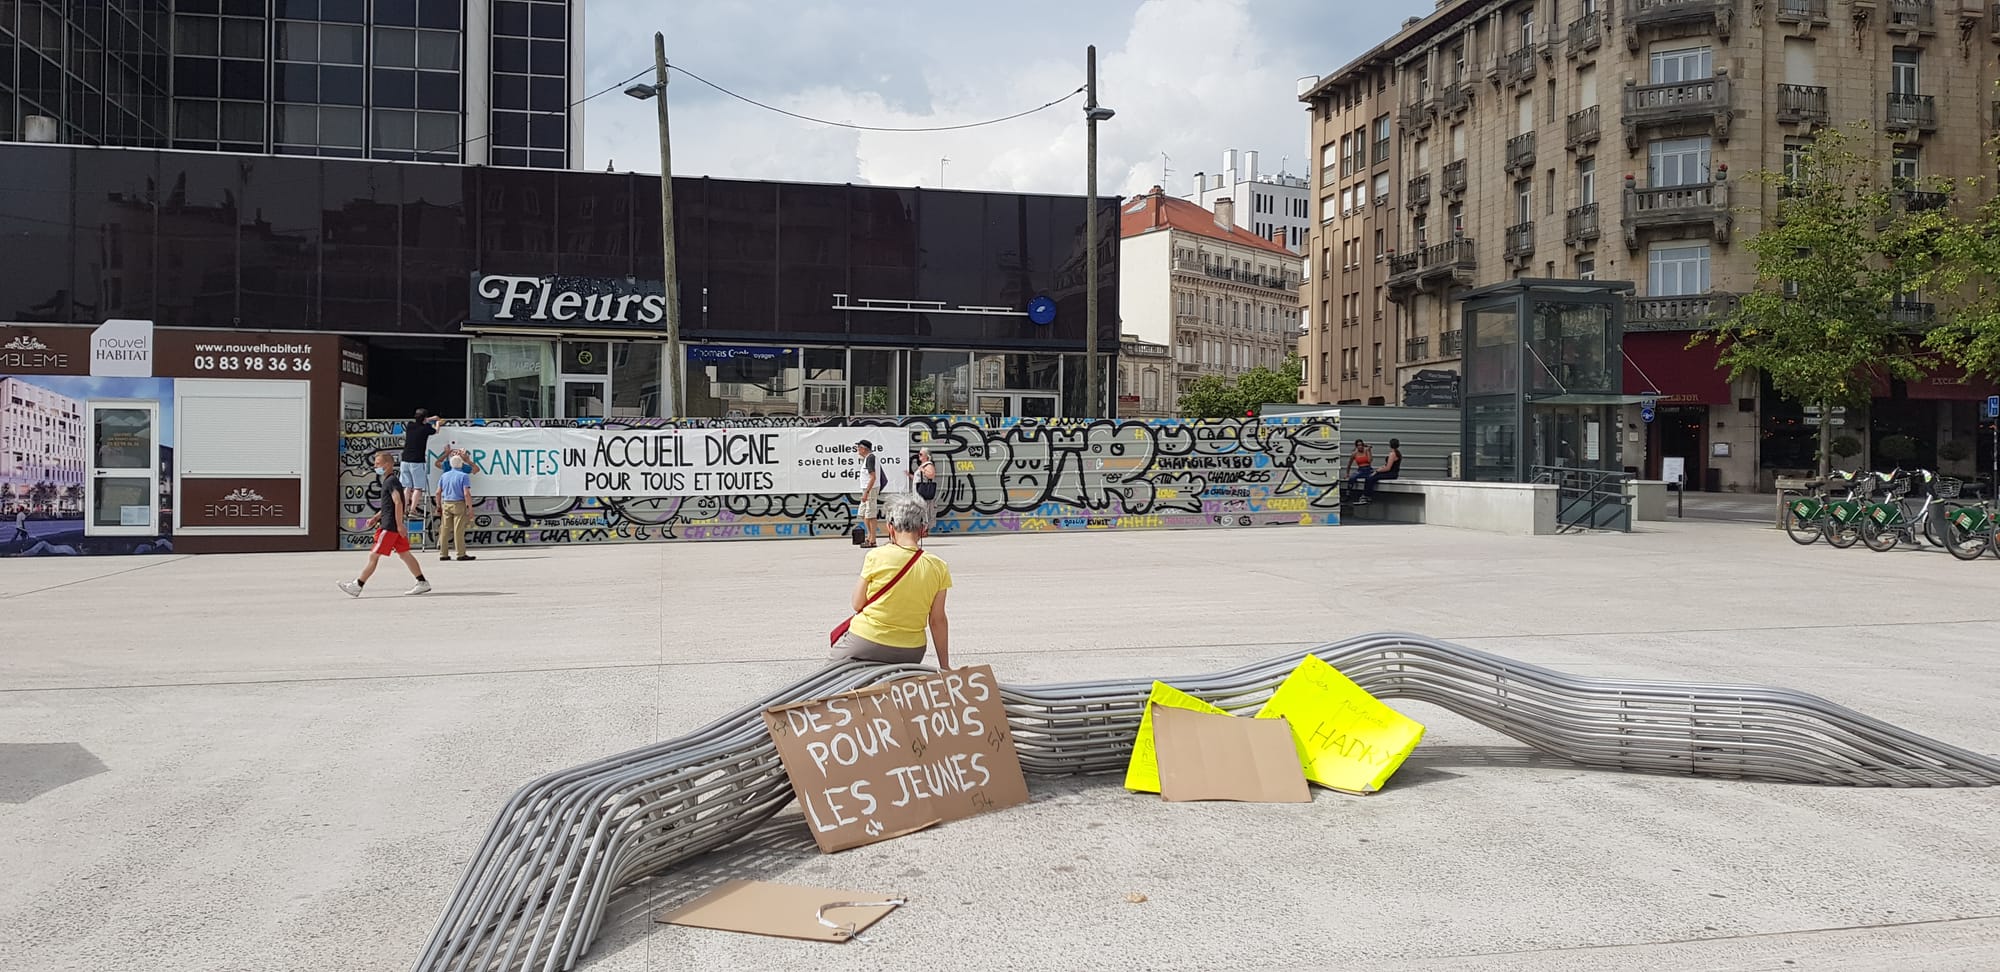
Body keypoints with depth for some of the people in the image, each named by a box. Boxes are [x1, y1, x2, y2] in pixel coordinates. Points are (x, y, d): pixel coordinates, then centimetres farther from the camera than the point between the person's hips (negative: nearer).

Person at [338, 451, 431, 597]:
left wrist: (399, 524, -24)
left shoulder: (391, 481, -14)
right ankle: (423, 583, 9)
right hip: (395, 526, 10)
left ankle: (357, 586, 0)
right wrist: (376, 517, 22)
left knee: (374, 555, -5)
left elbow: (398, 503, -22)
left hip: (390, 526, -10)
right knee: (404, 554, 10)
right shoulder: (388, 481, 18)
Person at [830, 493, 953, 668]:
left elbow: (857, 604, 0)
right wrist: (945, 667, 10)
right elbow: (937, 621, 2)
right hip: (911, 652, 3)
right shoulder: (938, 567, -3)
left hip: (865, 644, -2)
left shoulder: (876, 557, -10)